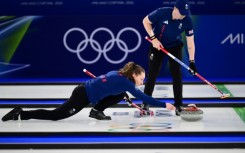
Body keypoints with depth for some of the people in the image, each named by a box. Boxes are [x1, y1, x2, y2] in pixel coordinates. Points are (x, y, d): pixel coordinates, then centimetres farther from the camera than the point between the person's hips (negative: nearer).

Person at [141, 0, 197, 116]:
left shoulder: (187, 20, -23)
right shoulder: (162, 12, -29)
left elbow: (190, 42, -19)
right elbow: (145, 21, -13)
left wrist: (192, 61, -25)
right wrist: (153, 39, -20)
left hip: (175, 46, 1)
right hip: (157, 44, -1)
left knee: (176, 73, -7)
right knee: (152, 73, -3)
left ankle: (178, 105, 1)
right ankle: (145, 103, 11)